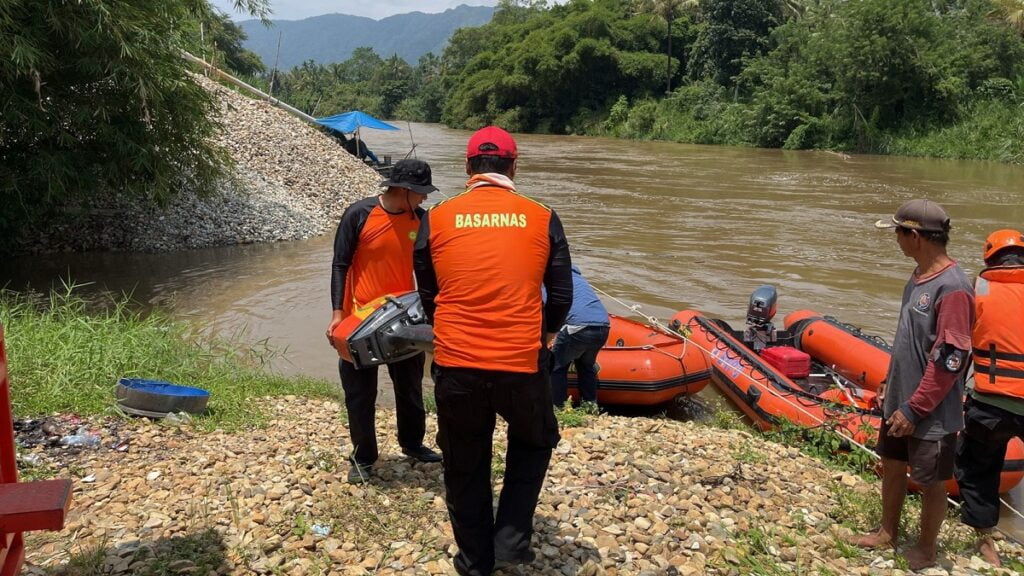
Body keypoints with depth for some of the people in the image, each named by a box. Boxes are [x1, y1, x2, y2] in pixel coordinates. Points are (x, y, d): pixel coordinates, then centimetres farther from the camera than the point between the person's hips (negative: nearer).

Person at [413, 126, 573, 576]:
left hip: (454, 365, 1)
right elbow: (562, 296, 5)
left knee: (465, 467, 20)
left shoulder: (436, 220, 1)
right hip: (523, 364, 0)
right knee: (534, 442, 28)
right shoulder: (542, 219, -1)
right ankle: (511, 538, 21)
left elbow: (427, 295, 10)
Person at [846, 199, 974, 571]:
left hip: (931, 413, -8)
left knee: (930, 483, 10)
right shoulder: (920, 276, 4)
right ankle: (887, 533, 38)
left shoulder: (952, 287, -24)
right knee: (891, 466, 20)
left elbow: (950, 360, -24)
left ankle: (926, 551, 29)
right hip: (900, 401, 8)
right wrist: (891, 383, 17)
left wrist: (914, 409, -20)